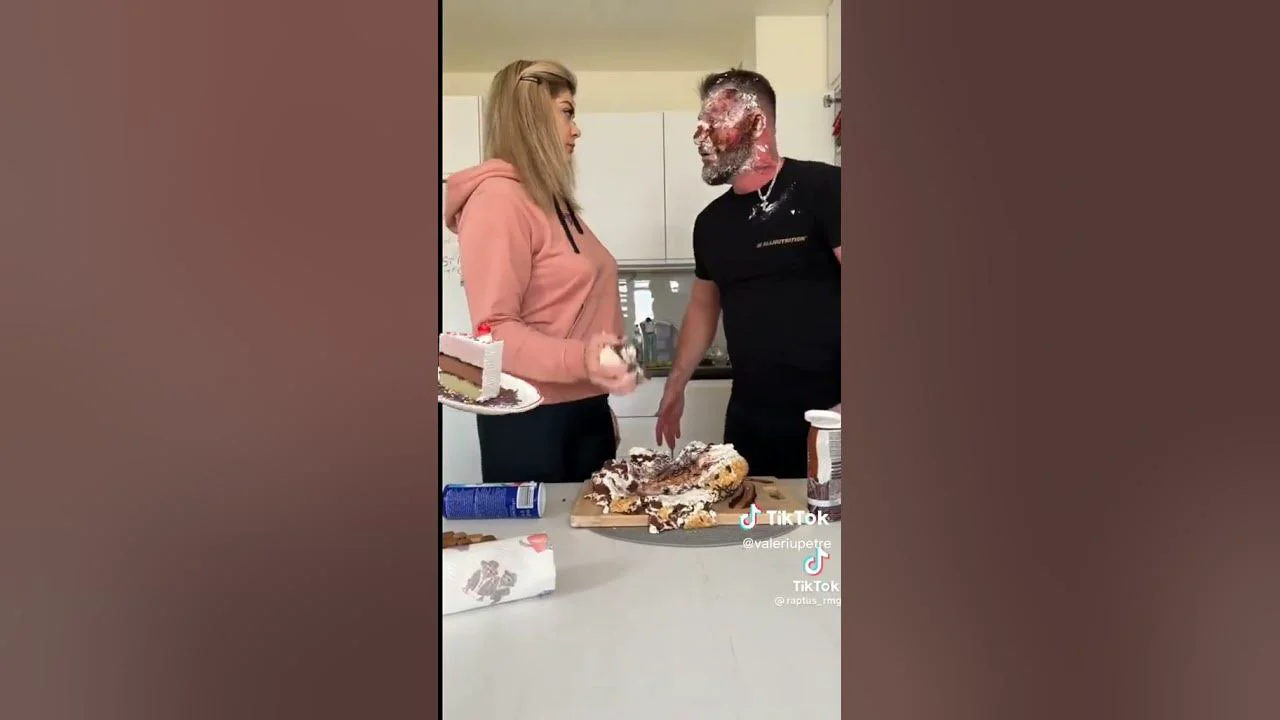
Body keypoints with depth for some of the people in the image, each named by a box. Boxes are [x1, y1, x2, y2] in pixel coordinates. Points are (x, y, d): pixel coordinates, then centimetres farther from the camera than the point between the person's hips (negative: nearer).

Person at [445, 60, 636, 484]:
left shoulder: (553, 201, 13)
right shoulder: (497, 199, -13)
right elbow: (494, 329, -19)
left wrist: (598, 401, 18)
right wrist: (578, 359, -34)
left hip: (583, 411, 9)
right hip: (531, 421, -9)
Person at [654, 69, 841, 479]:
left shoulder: (821, 189, -8)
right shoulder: (711, 221, 12)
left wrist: (846, 403, -21)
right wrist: (675, 386, 18)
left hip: (826, 416, -6)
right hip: (748, 419, 6)